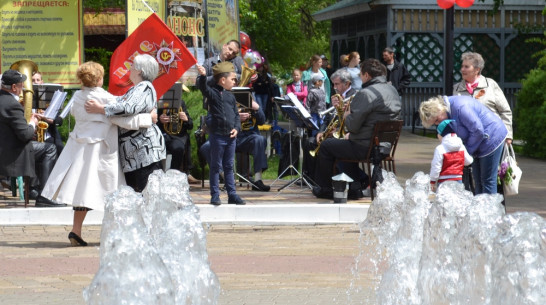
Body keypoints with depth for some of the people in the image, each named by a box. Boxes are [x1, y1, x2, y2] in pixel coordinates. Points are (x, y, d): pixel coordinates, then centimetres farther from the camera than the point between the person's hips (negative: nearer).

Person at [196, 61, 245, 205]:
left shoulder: (231, 96, 13)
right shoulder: (212, 93, -6)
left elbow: (236, 114, 16)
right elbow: (202, 87, -25)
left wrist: (237, 128, 1)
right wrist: (202, 76, -45)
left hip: (230, 136, 6)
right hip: (217, 135, -6)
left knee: (229, 166, 12)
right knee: (215, 166, 2)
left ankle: (232, 194, 17)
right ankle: (215, 195, 7)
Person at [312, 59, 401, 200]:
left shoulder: (366, 94, -20)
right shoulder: (393, 91, 11)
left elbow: (353, 126, -21)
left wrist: (346, 116, 2)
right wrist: (351, 134, 18)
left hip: (367, 148, -9)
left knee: (325, 146, 9)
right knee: (348, 142, 35)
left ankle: (325, 189, 21)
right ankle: (355, 187, 29)